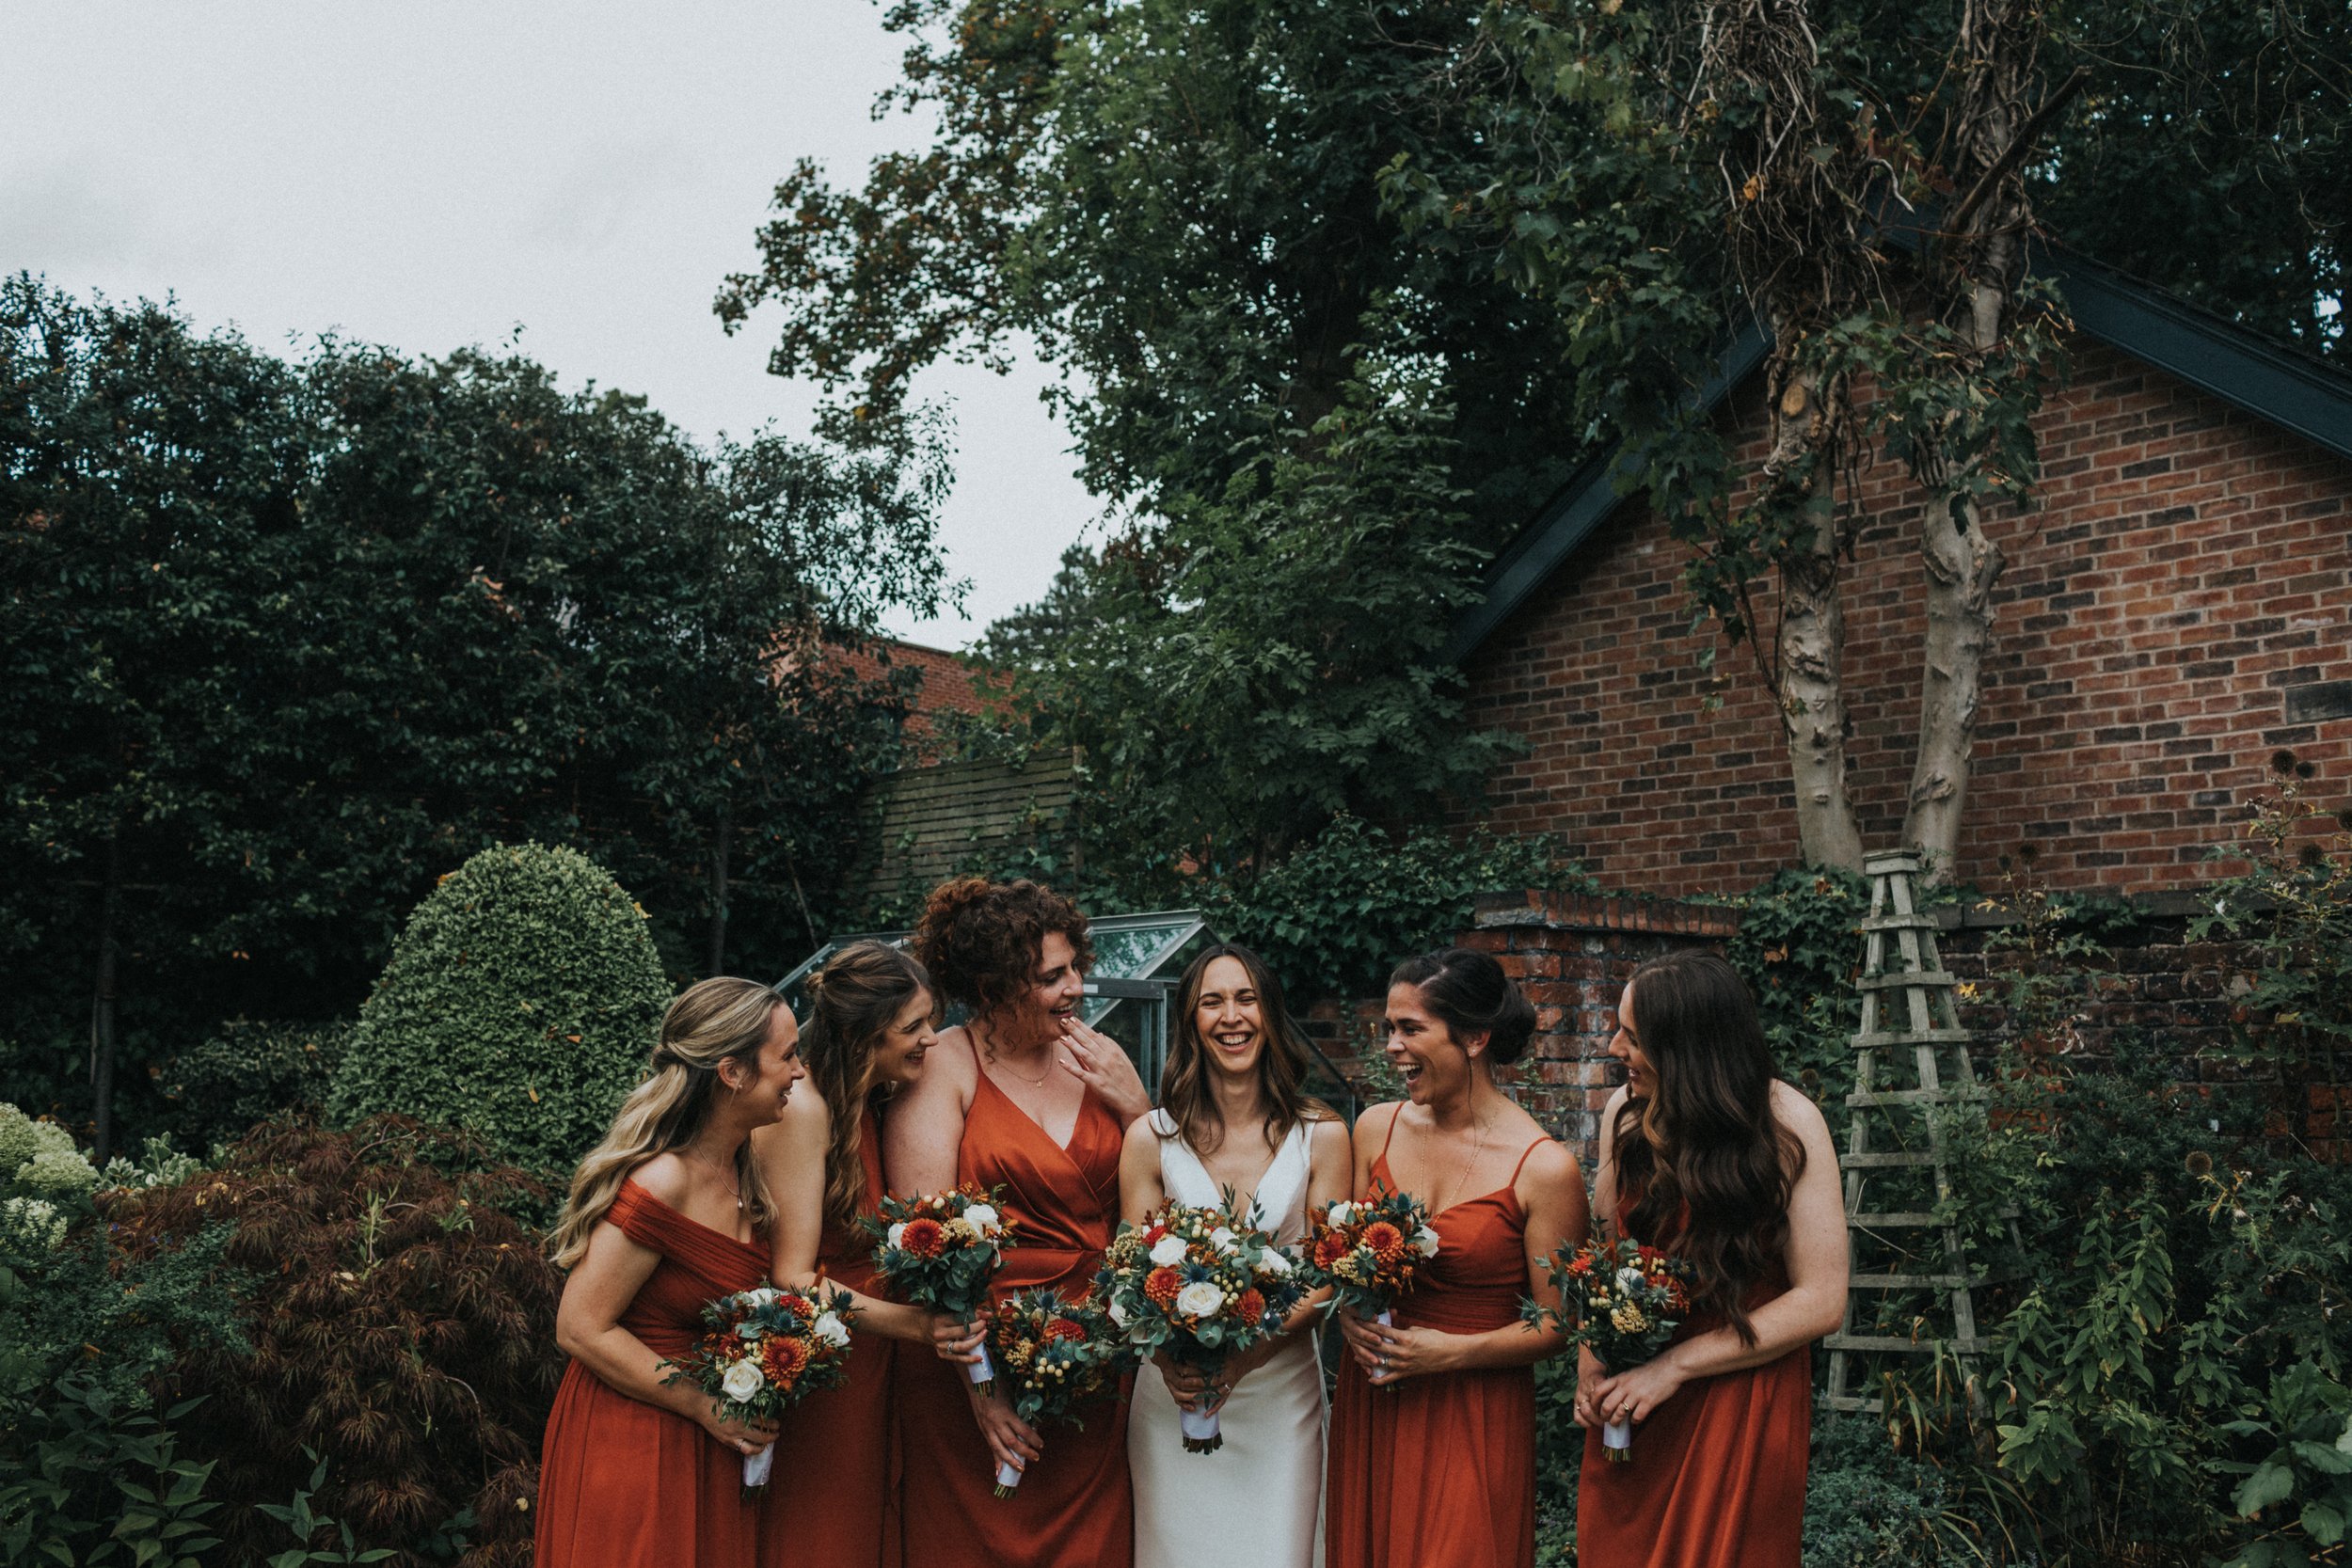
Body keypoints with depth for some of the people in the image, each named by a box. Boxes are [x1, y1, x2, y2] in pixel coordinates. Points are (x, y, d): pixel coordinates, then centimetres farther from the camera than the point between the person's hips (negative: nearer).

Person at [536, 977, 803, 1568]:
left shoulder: (745, 1166, 2)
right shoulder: (660, 1186, -25)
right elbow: (582, 1330, -21)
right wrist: (704, 1405, -19)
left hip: (717, 1438, 8)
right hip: (634, 1443, -8)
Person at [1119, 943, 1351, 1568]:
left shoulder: (1321, 1135, -1)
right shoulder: (1151, 1139, -2)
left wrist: (1249, 1351, -17)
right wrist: (1170, 1359, -20)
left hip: (1280, 1392, 0)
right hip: (1176, 1396, 0)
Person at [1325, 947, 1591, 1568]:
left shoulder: (1545, 1168, -15)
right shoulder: (1377, 1128, 0)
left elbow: (1555, 1323, -8)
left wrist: (1452, 1352, -18)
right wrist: (1349, 1316, -7)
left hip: (1476, 1418, -4)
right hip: (1370, 1402, 4)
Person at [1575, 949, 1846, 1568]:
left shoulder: (1787, 1124, -17)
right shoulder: (1625, 1111, -4)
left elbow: (1821, 1301, -16)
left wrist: (1674, 1366, -18)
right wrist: (1590, 1364, -8)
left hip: (1742, 1398, -4)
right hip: (1631, 1396, 4)